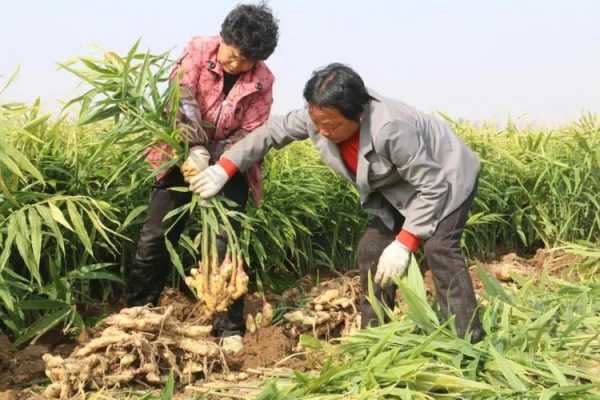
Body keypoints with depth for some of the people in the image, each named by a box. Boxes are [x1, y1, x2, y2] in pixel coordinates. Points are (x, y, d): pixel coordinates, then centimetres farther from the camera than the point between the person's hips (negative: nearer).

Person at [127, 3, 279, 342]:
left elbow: (251, 135, -13)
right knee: (155, 237, 1)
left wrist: (214, 167, -28)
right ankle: (136, 312, 16)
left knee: (225, 244, -7)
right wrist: (197, 152, -40)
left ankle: (230, 328, 3)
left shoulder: (262, 81, -11)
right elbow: (182, 98, -26)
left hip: (230, 165, -1)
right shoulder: (200, 50, -12)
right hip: (184, 154, 1)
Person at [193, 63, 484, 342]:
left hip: (444, 177, -7)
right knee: (372, 250, 1)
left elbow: (433, 188, -34)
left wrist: (404, 244, -33)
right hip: (397, 189, 7)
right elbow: (273, 131, -5)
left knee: (438, 247, -25)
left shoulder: (390, 130, -43)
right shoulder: (318, 117, -22)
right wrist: (224, 169, -8)